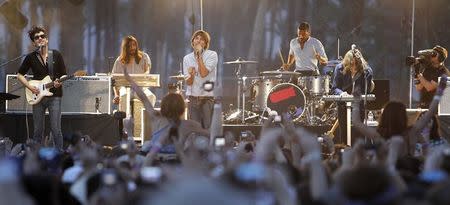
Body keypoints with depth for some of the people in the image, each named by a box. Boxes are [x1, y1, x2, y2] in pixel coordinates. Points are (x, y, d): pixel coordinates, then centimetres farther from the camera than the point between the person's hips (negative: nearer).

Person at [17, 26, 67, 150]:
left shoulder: (56, 55, 4)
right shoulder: (31, 58, 6)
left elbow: (64, 75, 8)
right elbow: (19, 75, 13)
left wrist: (59, 82, -13)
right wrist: (29, 86, -2)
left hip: (54, 96, -1)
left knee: (56, 129, -7)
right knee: (38, 131, 5)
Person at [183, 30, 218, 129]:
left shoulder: (212, 55, -2)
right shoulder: (187, 58, 7)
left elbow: (204, 73, -16)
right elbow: (188, 83, 1)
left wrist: (199, 55, -11)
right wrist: (191, 75, -21)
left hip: (208, 98, -3)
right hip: (193, 98, 3)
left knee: (208, 128, -5)